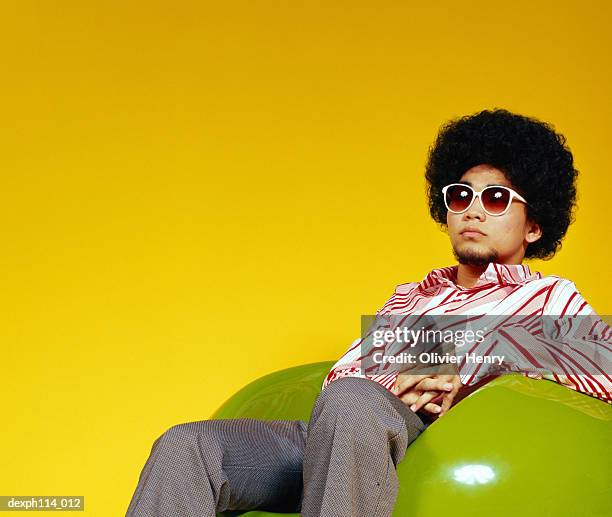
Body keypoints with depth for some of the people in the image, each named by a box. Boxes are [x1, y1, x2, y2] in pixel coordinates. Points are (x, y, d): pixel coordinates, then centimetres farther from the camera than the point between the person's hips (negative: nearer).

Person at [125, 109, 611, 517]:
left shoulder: (550, 297, 18)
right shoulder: (410, 296, 34)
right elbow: (339, 374, 20)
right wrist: (393, 386, -4)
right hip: (333, 437, 6)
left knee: (351, 402, -37)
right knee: (186, 447, -15)